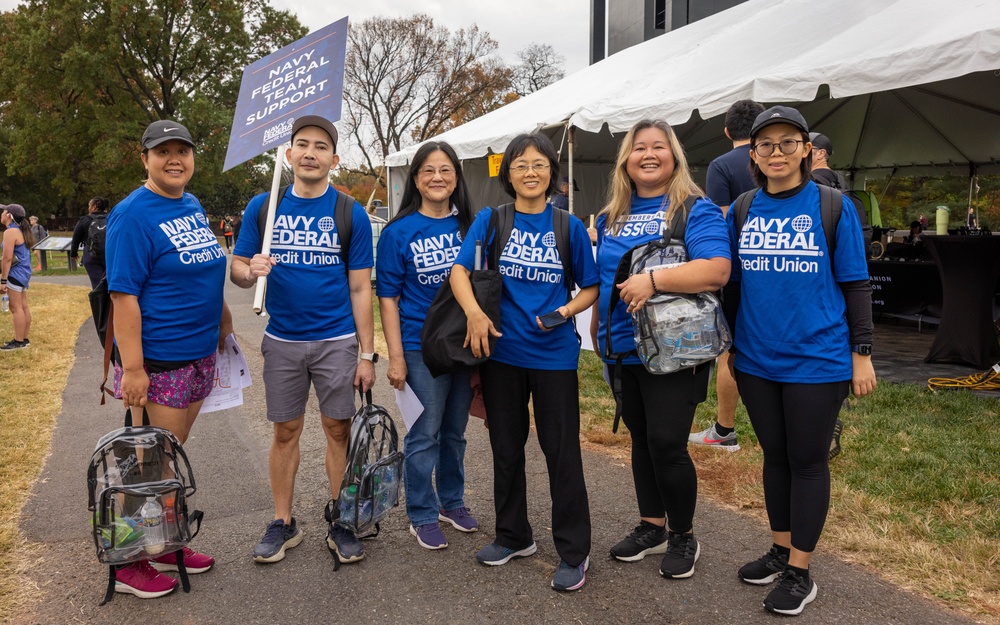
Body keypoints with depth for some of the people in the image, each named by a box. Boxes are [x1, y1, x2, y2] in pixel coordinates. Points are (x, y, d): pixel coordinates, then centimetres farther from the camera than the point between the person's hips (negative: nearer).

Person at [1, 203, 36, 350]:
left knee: (16, 307, -5)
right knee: (23, 307, 12)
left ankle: (19, 342, -2)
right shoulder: (21, 230, 14)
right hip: (24, 272, 9)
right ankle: (24, 339, 18)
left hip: (15, 273, -9)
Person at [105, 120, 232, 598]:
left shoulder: (193, 206, 11)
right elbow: (123, 294, -19)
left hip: (199, 355, 8)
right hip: (157, 361, -8)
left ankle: (165, 547, 31)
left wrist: (221, 320, 22)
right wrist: (132, 366, -23)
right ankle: (130, 564, 17)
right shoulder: (133, 214, -14)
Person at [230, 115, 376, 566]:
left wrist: (367, 354, -5)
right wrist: (250, 270, -20)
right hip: (282, 340, 2)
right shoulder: (262, 207, 2)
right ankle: (283, 523, 24)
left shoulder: (351, 214, -2)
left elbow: (360, 288, -2)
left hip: (337, 341, -1)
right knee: (285, 431, 10)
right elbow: (237, 272, 5)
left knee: (339, 430, 5)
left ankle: (340, 524, 19)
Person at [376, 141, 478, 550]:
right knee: (426, 433, 4)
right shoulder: (399, 232, -6)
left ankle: (452, 501, 34)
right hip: (421, 347, -3)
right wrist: (396, 357, -10)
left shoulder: (471, 226, 4)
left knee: (455, 430, 16)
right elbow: (388, 298, -6)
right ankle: (422, 516, 20)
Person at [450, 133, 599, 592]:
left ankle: (574, 552, 17)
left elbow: (591, 287, 6)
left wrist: (568, 310, -14)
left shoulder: (569, 226, 2)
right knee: (506, 448, 15)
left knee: (562, 451, 3)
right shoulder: (490, 220, 2)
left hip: (555, 354, -1)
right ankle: (513, 536, 33)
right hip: (501, 352, 2)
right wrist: (474, 313, -23)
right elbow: (460, 270, -6)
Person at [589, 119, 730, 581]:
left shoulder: (696, 209, -6)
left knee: (666, 443, -6)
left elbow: (717, 270, -20)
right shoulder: (611, 217, 13)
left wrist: (653, 280, -28)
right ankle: (652, 526, 32)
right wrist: (597, 328, 17)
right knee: (641, 439, 15)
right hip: (624, 350, 6)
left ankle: (683, 536, 17)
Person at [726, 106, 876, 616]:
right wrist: (724, 347, 9)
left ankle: (799, 573, 17)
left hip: (817, 360, -3)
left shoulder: (833, 206, -5)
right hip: (756, 360, 4)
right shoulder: (742, 211, 5)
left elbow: (855, 285, -3)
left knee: (808, 462, 6)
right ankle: (780, 551, 31)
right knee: (775, 456, 15)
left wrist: (862, 354, -6)